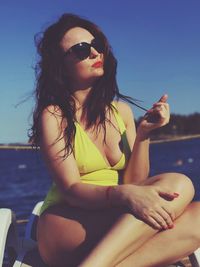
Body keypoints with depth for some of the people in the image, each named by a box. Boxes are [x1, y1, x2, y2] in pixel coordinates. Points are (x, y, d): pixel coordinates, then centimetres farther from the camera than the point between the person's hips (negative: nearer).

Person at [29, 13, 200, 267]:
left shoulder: (121, 109, 9)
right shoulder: (53, 115, -6)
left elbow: (134, 182, 3)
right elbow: (71, 190, -15)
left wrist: (143, 134, -13)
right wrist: (124, 195, -33)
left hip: (117, 224, 6)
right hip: (64, 227, -5)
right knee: (178, 185, -23)